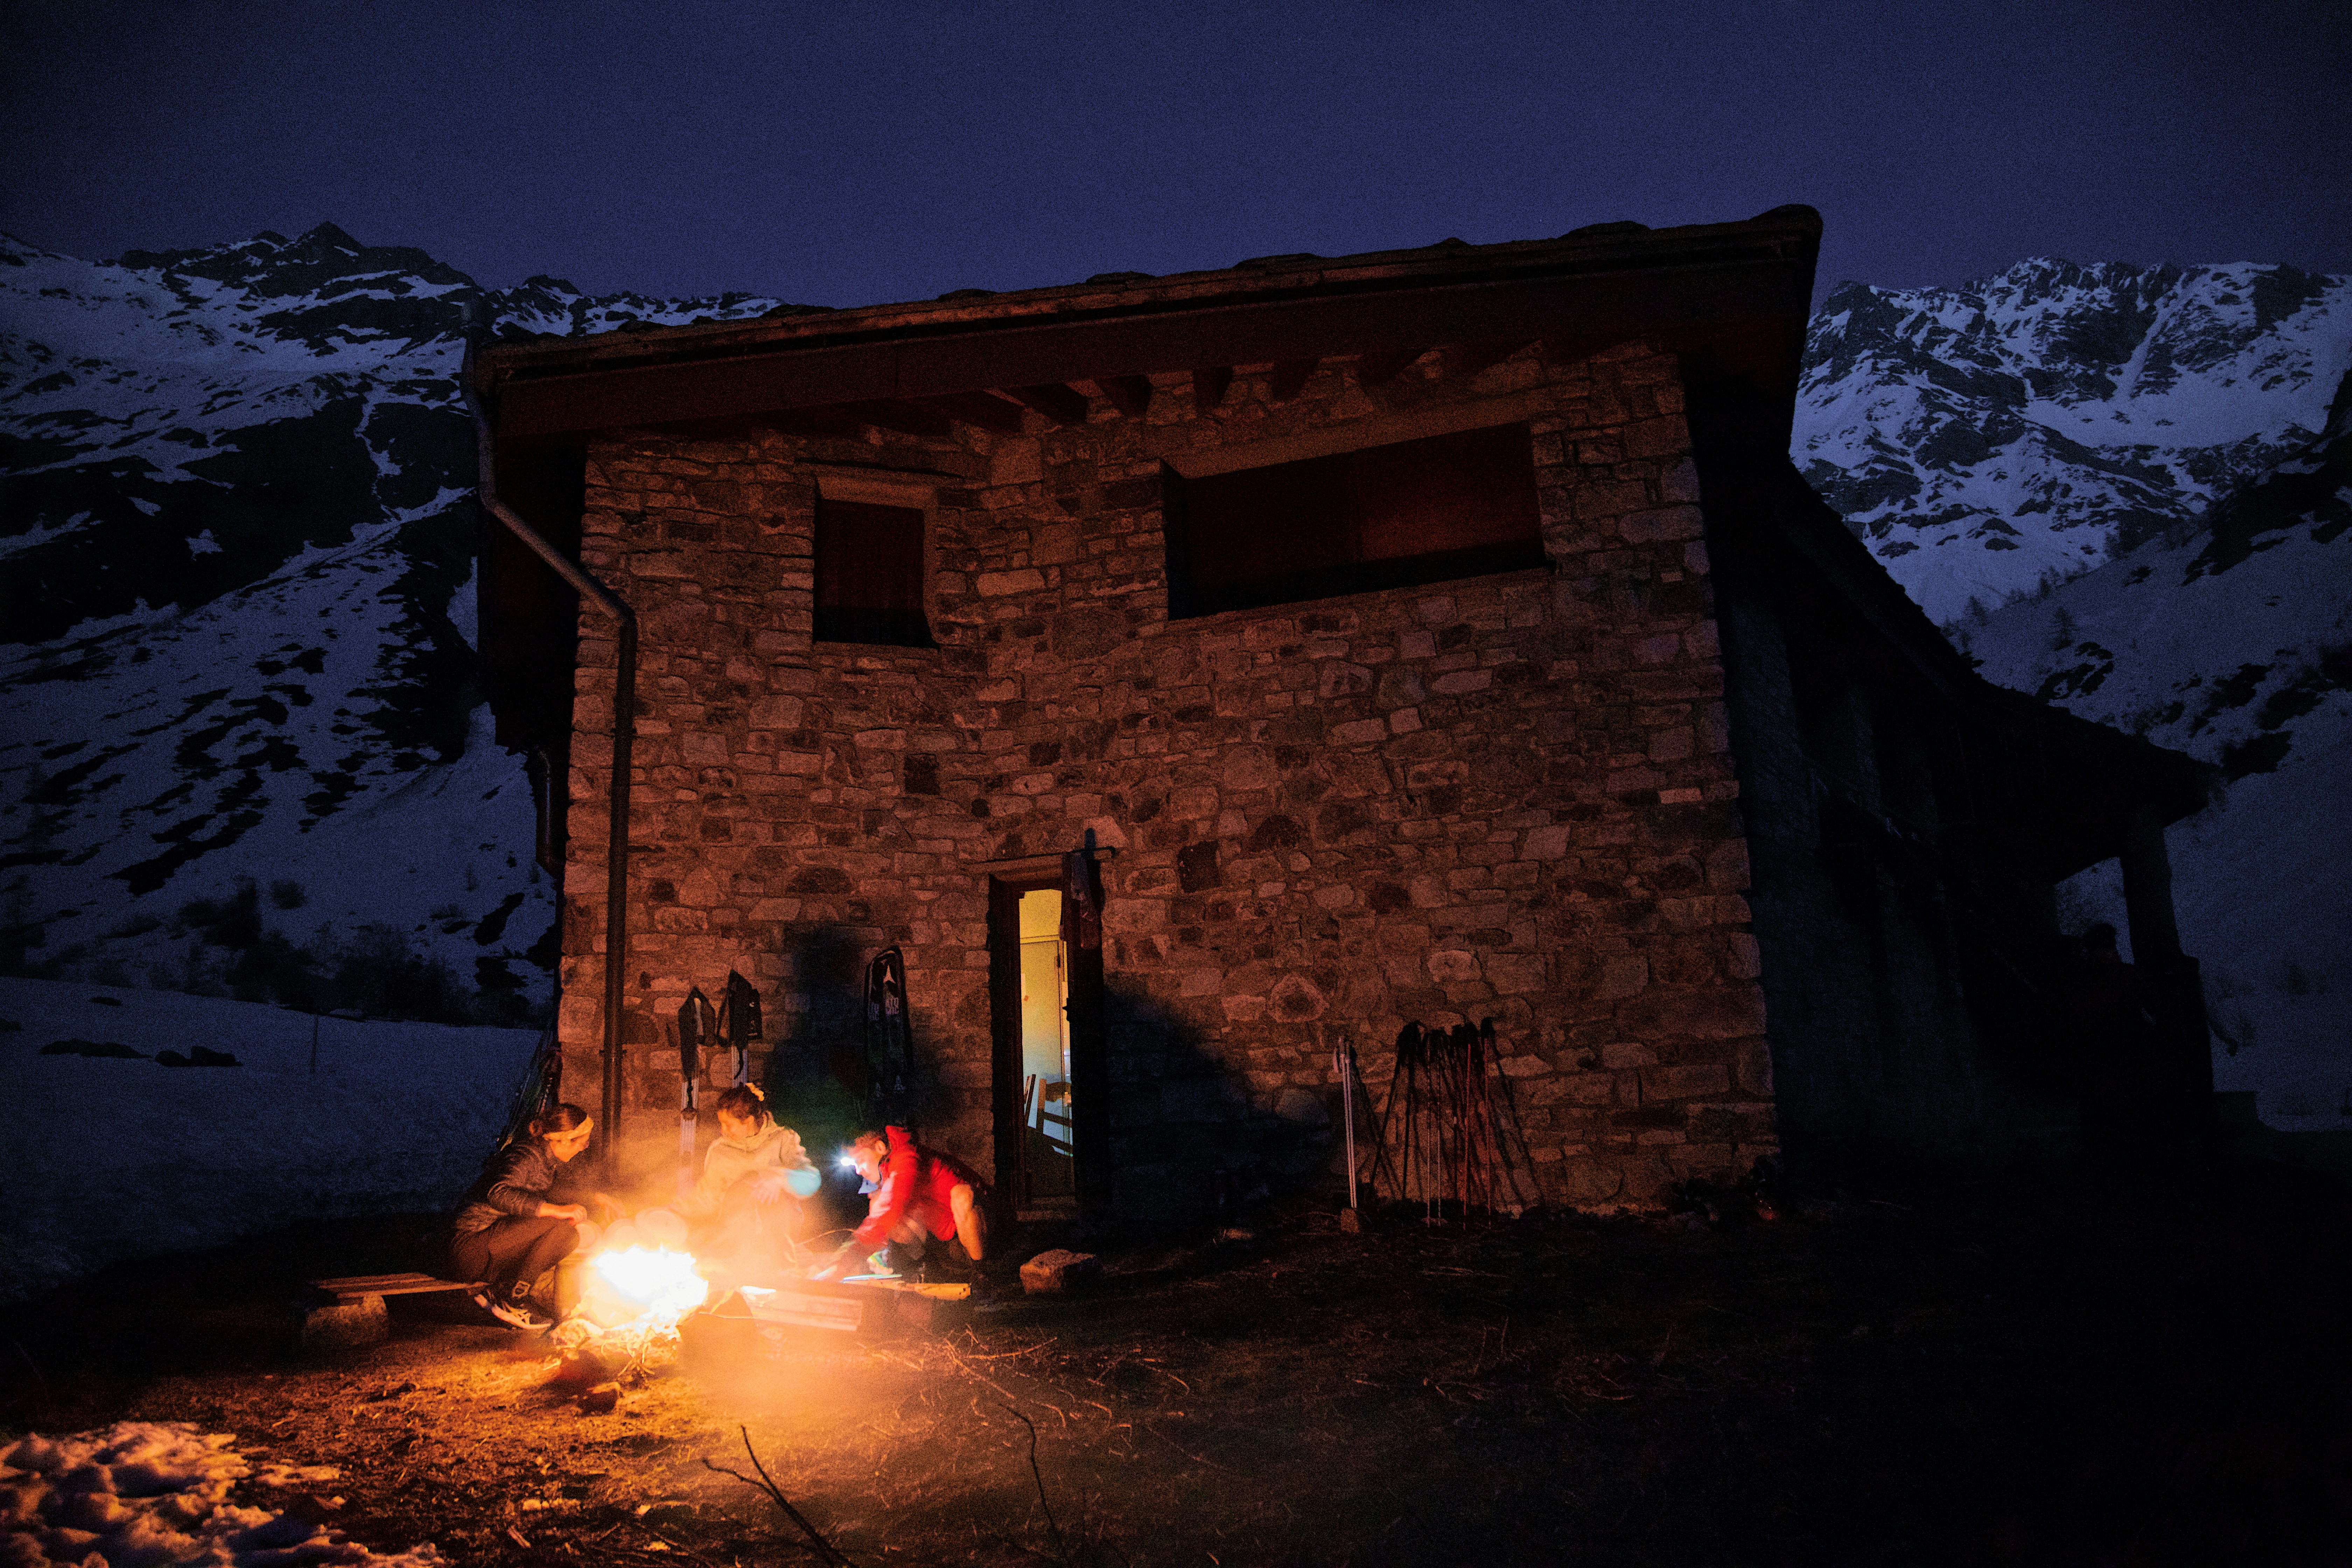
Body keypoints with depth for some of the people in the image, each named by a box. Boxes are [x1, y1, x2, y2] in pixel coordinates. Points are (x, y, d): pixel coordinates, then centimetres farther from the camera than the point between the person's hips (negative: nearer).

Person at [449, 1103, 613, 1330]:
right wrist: (557, 1210, -40)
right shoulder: (526, 1156, -17)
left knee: (570, 1236, -3)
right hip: (471, 1250, -9)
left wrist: (591, 1197, 16)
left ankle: (495, 1290, -1)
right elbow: (499, 1194, -36)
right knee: (557, 1227, -23)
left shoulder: (550, 1161, 12)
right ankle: (511, 1301, -12)